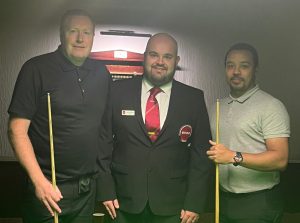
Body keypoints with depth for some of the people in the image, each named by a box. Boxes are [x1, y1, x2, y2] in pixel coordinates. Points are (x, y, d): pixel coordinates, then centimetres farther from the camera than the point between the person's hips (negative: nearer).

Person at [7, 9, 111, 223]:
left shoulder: (101, 73, 4)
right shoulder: (36, 69, -9)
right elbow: (17, 129, -11)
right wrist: (39, 181, -18)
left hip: (88, 188, 4)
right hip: (49, 189, -4)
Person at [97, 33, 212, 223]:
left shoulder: (194, 99, -1)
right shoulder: (118, 91, -2)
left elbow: (201, 153, 0)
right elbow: (104, 142, 1)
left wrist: (194, 203, -3)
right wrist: (106, 190, -2)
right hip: (124, 202, 0)